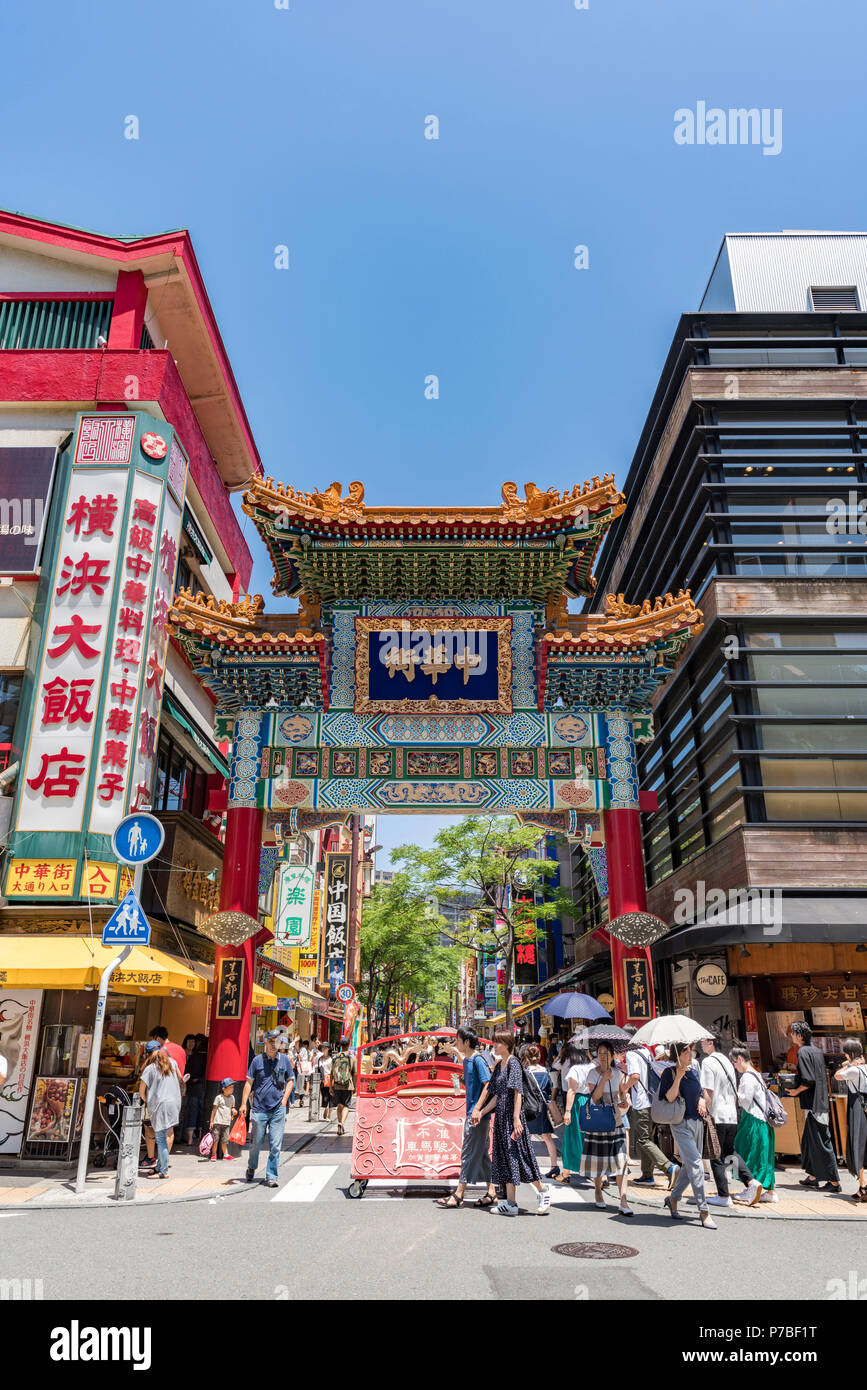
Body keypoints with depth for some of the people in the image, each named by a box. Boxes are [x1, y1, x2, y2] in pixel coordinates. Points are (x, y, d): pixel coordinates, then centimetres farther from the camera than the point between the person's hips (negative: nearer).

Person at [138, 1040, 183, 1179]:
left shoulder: (149, 1069, -6)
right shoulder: (171, 1062, 9)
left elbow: (141, 1092, -3)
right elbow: (180, 1079, 23)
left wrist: (148, 1102, 14)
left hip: (160, 1105, -6)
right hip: (174, 1103, 6)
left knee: (161, 1139, 1)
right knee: (163, 1136, 16)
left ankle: (163, 1171, 3)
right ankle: (159, 1166, 23)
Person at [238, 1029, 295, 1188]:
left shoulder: (284, 1059, 5)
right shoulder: (257, 1060, 0)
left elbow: (290, 1080, 14)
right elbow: (249, 1082, 3)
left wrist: (285, 1099, 4)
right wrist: (244, 1103, -2)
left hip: (278, 1109, 1)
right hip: (259, 1108, -1)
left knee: (275, 1145, -1)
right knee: (256, 1142, 8)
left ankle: (271, 1176, 9)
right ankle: (251, 1169, 34)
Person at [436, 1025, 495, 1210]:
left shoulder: (478, 1060, -16)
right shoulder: (467, 1060, 12)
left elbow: (488, 1085, -20)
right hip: (472, 1112, 9)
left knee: (469, 1153, -3)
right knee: (481, 1153, 13)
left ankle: (458, 1195, 2)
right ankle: (491, 1192, 21)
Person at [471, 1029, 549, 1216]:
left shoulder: (513, 1063, -11)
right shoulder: (499, 1065, 13)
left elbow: (518, 1092, -18)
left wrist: (516, 1118, -25)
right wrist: (480, 1113, 15)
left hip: (511, 1115, -9)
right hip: (501, 1116, 9)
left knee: (517, 1153, -4)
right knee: (505, 1155, 9)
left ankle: (543, 1192, 12)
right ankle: (510, 1203, 14)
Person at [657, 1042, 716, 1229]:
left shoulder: (694, 1072, 13)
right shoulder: (669, 1072, -8)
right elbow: (669, 1098, -16)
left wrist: (702, 1101, 2)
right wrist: (678, 1077, -25)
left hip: (697, 1122, 7)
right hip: (681, 1124, -7)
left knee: (688, 1165, 12)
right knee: (696, 1164, -13)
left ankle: (673, 1198, 29)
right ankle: (704, 1211, -8)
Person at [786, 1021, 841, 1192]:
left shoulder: (803, 1052, -15)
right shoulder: (817, 1051, 11)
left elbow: (808, 1080, -23)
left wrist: (796, 1091, -7)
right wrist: (796, 1078, 19)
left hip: (813, 1105, -9)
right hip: (821, 1102, 9)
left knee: (821, 1142, -3)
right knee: (809, 1140, 17)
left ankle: (834, 1182, 2)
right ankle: (813, 1177, 24)